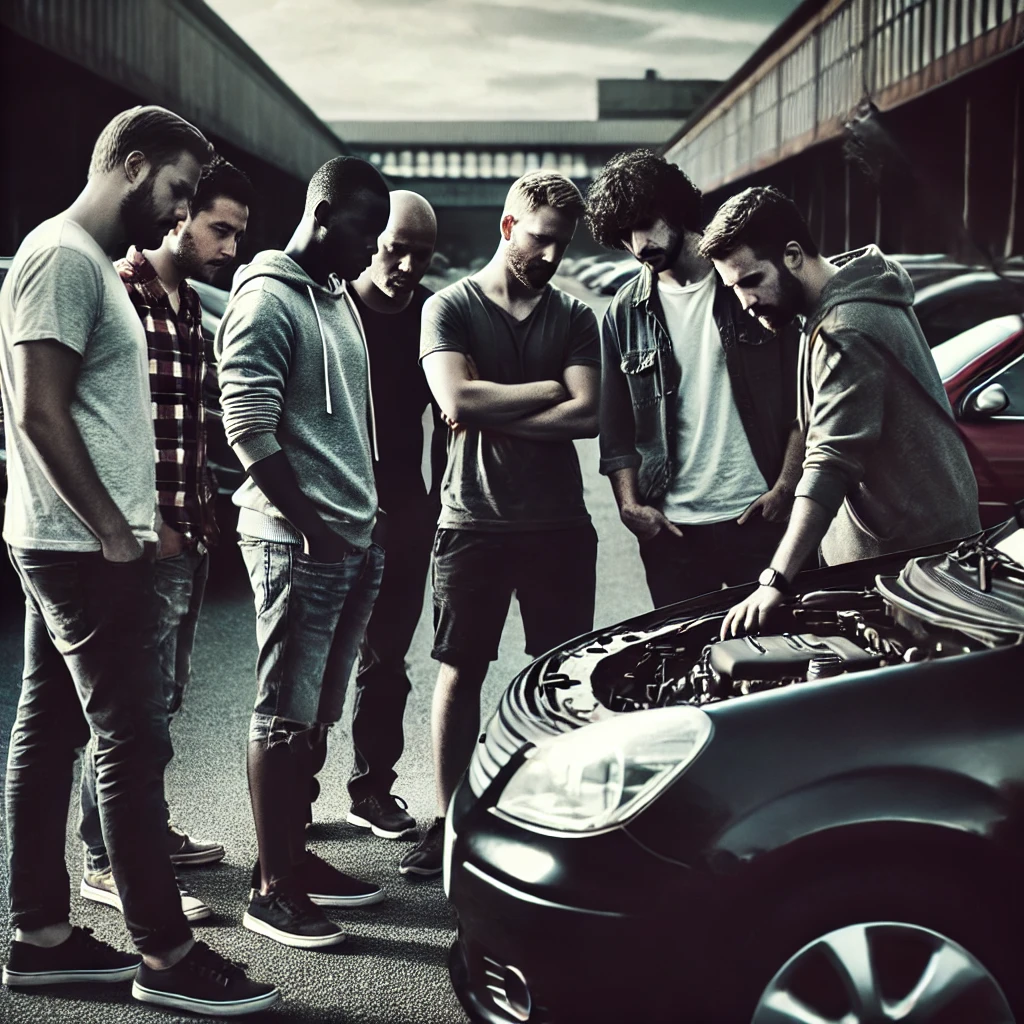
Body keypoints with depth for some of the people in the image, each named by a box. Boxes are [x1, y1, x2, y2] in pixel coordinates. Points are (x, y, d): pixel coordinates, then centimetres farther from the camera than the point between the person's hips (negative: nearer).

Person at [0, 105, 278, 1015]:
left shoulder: (93, 263, 18)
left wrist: (134, 522, 14)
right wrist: (114, 533, -18)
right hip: (87, 549, -10)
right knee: (134, 744, -5)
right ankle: (166, 955, 3)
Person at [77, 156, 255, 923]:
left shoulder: (189, 303, 16)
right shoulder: (120, 291, -13)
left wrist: (203, 512, 17)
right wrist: (144, 522, -21)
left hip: (186, 533, 9)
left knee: (161, 695, 17)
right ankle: (107, 861, 6)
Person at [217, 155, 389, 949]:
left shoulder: (340, 298, 17)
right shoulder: (268, 300, -11)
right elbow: (249, 428, -18)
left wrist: (364, 530, 17)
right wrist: (313, 527, -16)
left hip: (355, 542, 9)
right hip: (299, 545, -9)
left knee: (317, 713, 15)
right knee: (284, 717, -2)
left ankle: (298, 857, 25)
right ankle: (272, 887, 6)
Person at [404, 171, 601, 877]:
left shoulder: (573, 317, 9)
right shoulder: (451, 307, 2)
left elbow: (586, 416, -5)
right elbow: (458, 400, -15)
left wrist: (491, 416, -11)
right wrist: (549, 388, -7)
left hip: (559, 522, 2)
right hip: (474, 520, -2)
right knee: (460, 673, 4)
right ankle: (448, 822, 15)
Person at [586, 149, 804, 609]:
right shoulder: (624, 314, 8)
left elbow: (806, 399, 1)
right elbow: (616, 428, 10)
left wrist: (785, 487, -6)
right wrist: (630, 503, -2)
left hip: (759, 516, -2)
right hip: (671, 528, 2)